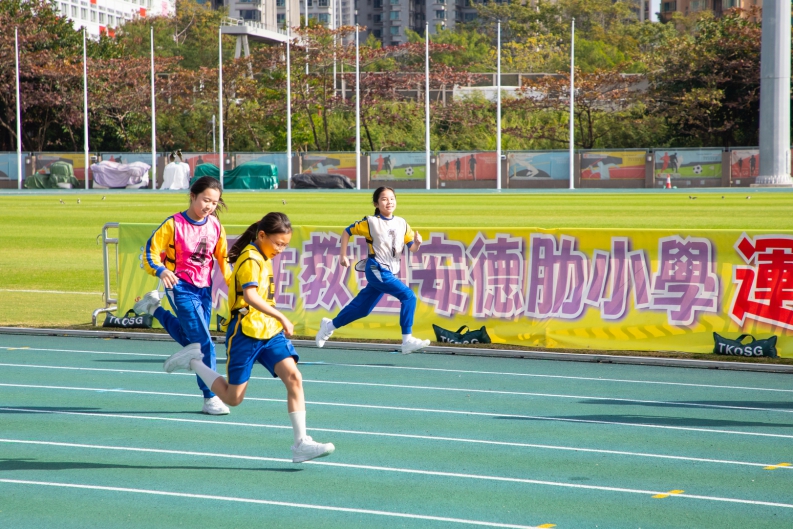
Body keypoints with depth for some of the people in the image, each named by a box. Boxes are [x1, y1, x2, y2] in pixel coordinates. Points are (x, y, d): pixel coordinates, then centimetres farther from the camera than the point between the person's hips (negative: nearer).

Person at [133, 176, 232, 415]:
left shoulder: (215, 226, 0)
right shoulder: (174, 224, -14)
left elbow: (223, 257, 12)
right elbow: (151, 251, -11)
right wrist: (161, 270, -31)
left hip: (204, 289, 6)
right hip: (181, 288, -6)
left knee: (188, 340, 20)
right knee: (203, 344, -12)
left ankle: (154, 309, 39)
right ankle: (210, 398, -4)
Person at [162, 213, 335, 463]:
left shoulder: (263, 258, 14)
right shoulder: (251, 259, -15)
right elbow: (250, 295, -31)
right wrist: (281, 317, -37)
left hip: (269, 332, 8)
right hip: (246, 333, -8)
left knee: (294, 377, -13)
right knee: (232, 398, 1)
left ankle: (301, 444, -16)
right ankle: (193, 361, 22)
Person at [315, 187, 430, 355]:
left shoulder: (402, 224, 6)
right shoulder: (371, 222, -6)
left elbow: (411, 248, 8)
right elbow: (347, 232, 4)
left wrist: (417, 243, -15)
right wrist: (343, 256, 2)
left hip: (390, 273, 6)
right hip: (376, 270, -6)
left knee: (362, 308, 15)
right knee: (408, 296, -20)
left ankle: (330, 325, 35)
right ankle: (407, 341, -18)